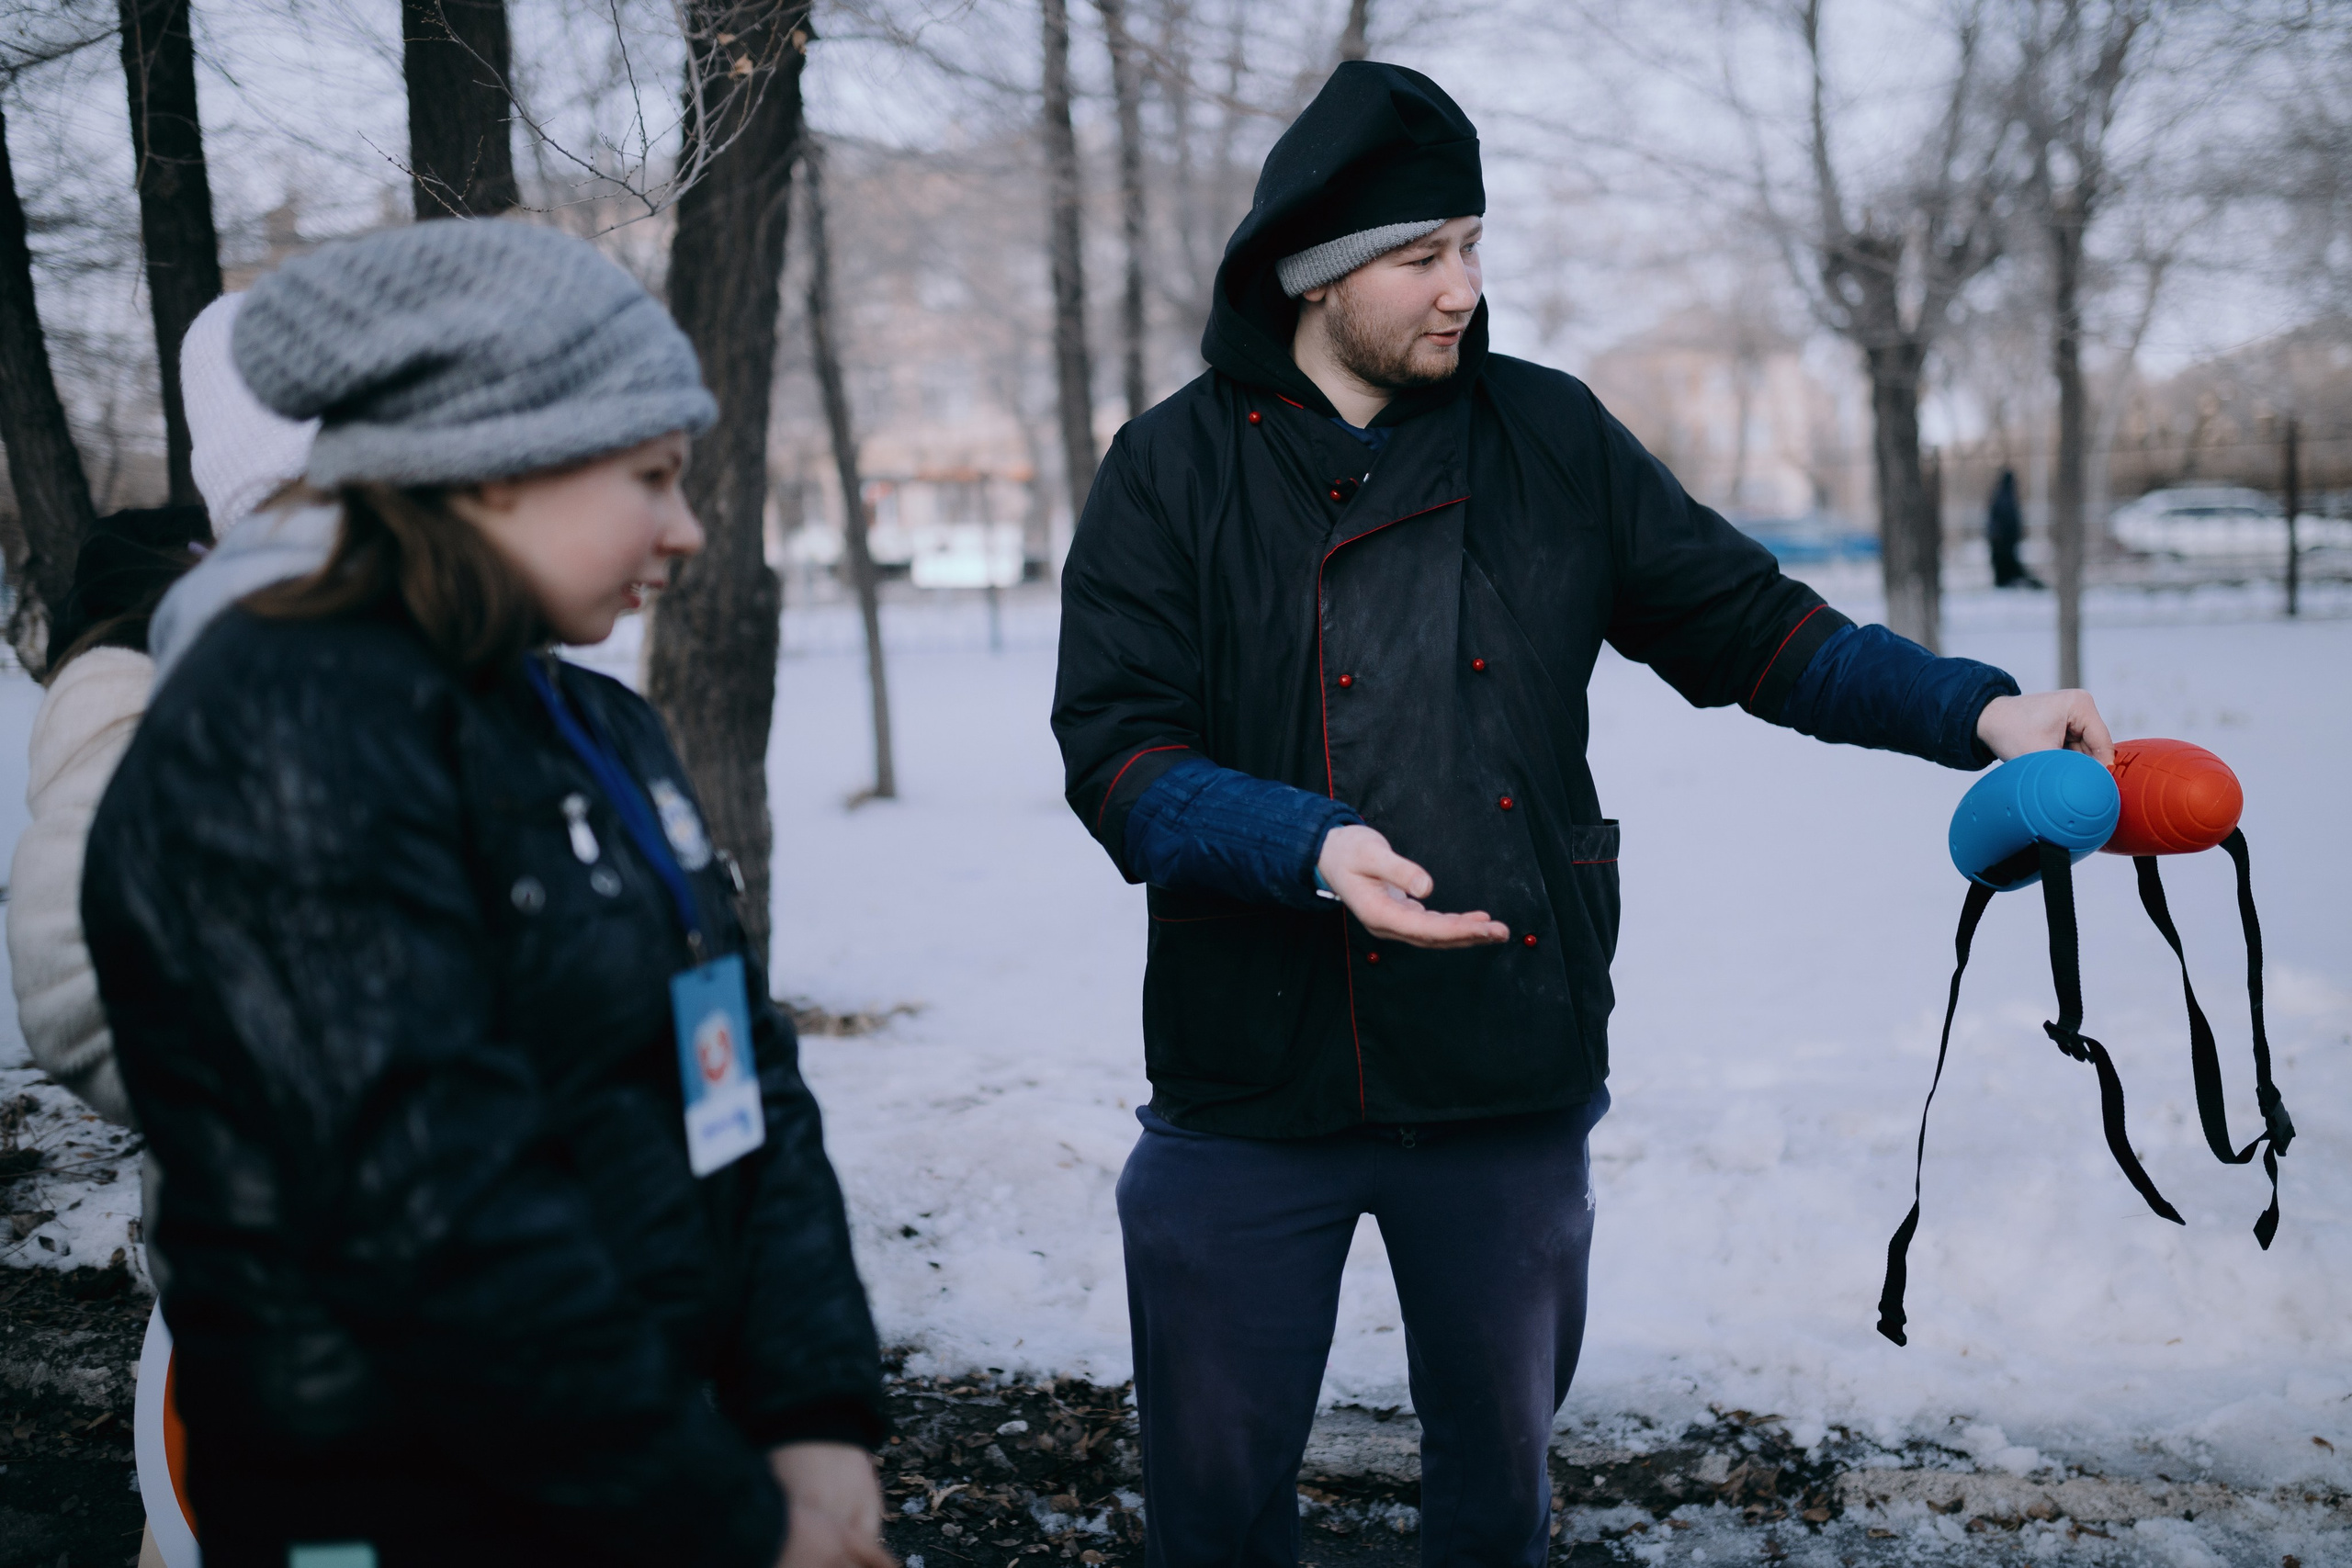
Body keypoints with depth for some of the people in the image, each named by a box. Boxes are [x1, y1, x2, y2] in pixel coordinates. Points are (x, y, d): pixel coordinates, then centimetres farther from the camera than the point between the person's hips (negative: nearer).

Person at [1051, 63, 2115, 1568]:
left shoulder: (1550, 439, 5)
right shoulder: (1177, 469, -4)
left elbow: (1741, 621, 8)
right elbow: (1118, 752, -11)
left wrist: (1975, 709, -5)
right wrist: (1310, 847, -28)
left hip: (1516, 1084, 3)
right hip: (1255, 1087, -2)